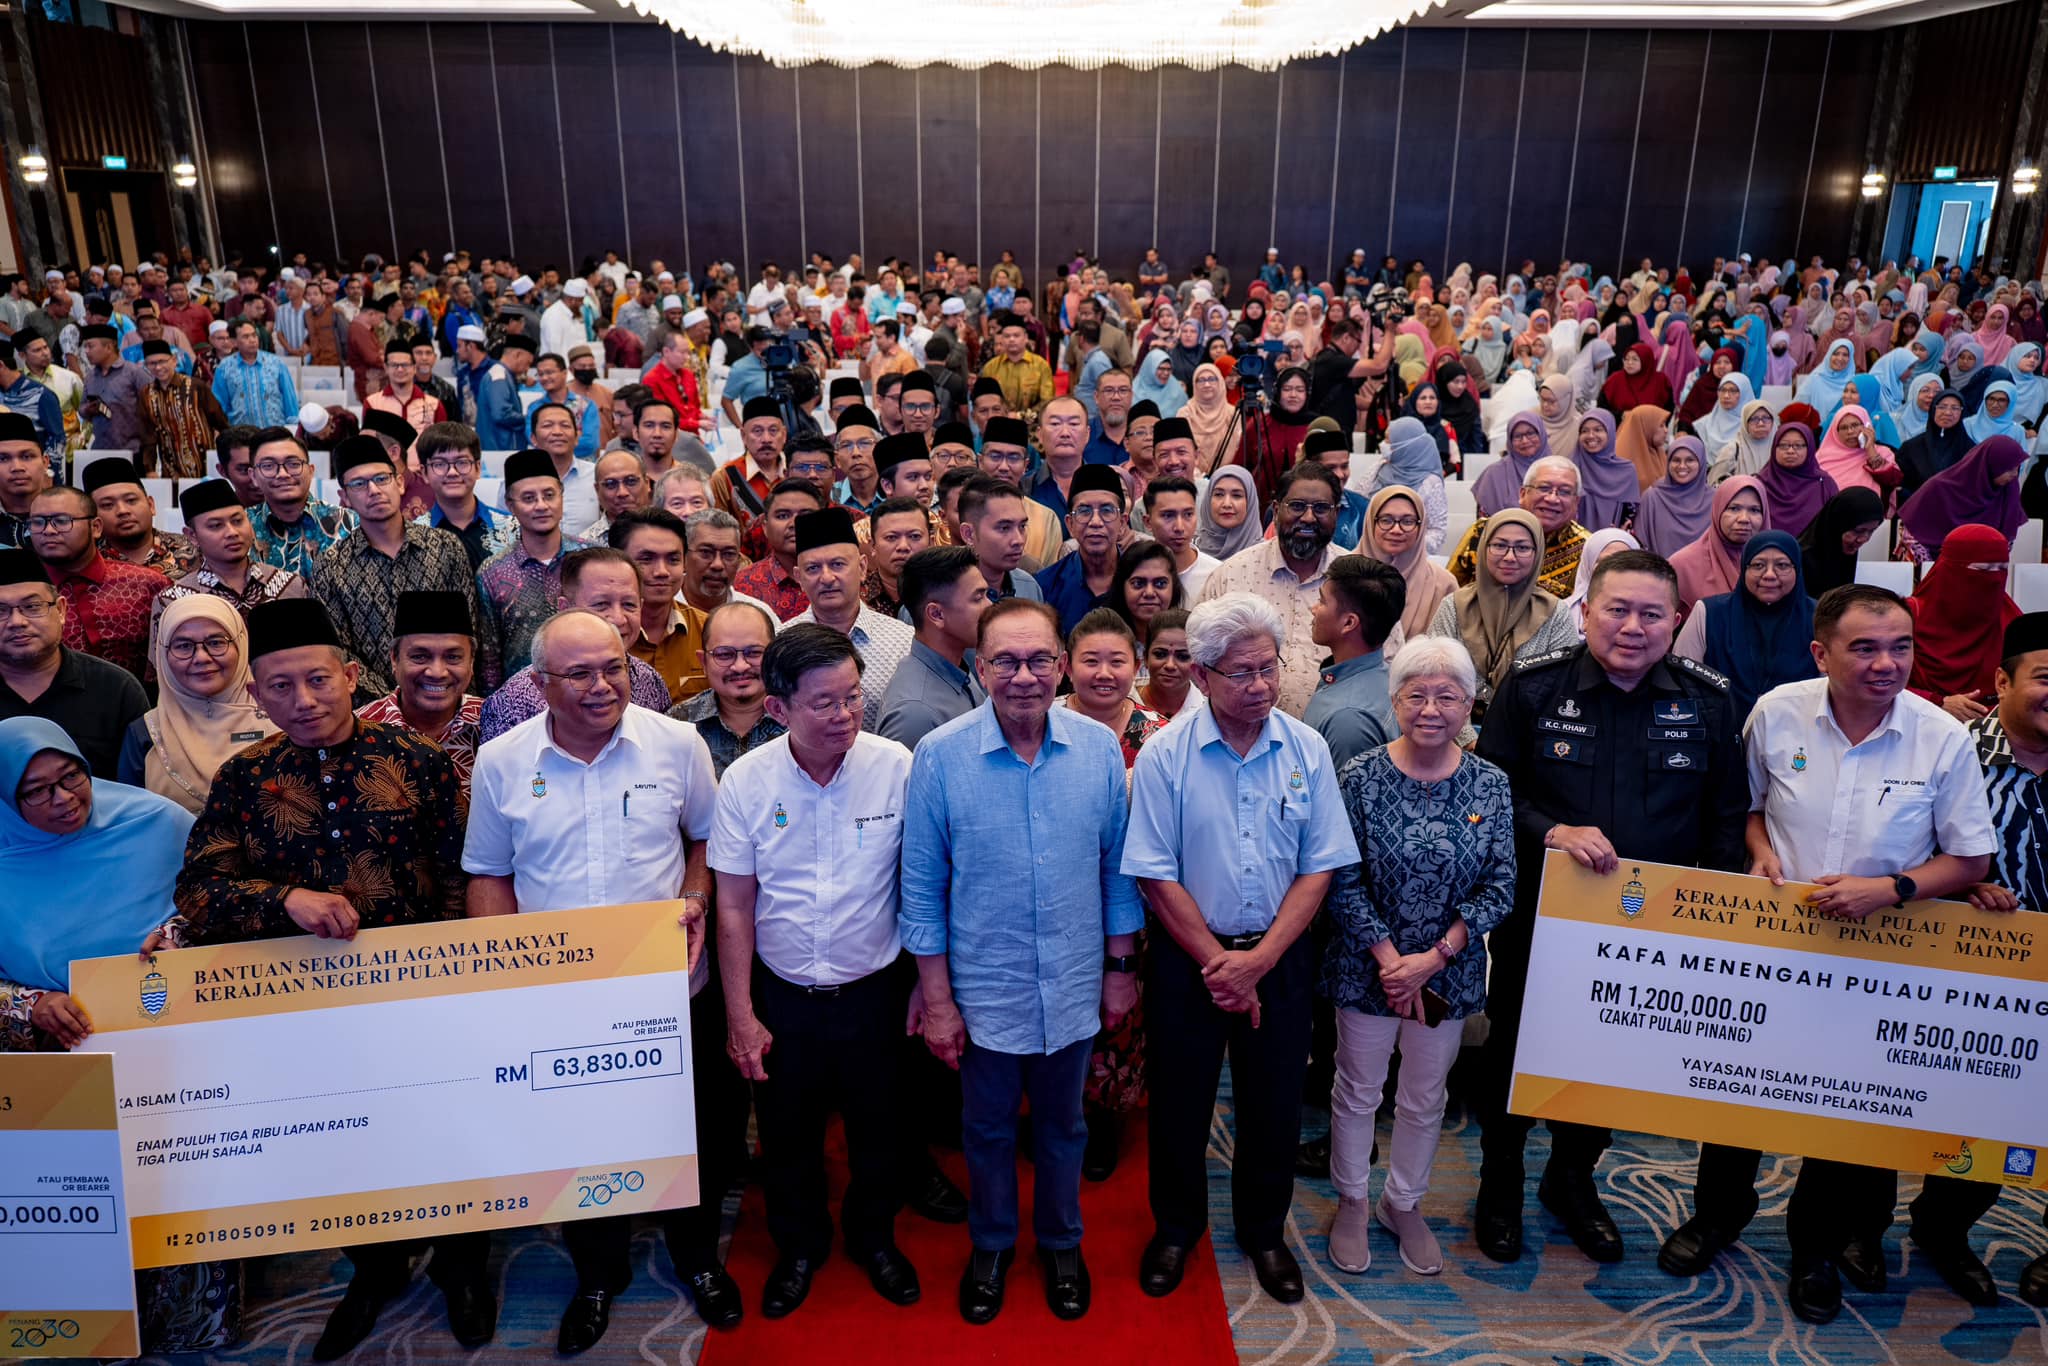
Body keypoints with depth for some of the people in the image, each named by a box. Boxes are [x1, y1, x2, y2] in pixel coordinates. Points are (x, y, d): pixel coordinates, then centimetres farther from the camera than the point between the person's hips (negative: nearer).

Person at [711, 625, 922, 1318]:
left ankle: (874, 1235, 46)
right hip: (783, 996, 1)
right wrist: (740, 1015, -4)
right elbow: (734, 907, -6)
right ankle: (799, 1244, 46)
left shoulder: (896, 767, -15)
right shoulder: (745, 780, -12)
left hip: (873, 992, 0)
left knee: (877, 1129, 19)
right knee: (787, 1135, 19)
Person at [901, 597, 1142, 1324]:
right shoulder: (940, 755, -15)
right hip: (985, 988, -1)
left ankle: (1061, 1243, 46)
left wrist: (1120, 966, 4)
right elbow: (923, 886, -9)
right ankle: (991, 1245, 45)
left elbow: (1118, 867, 1)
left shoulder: (1100, 749, -10)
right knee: (988, 1128, 19)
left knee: (1062, 1125, 22)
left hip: (1073, 986, 2)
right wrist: (937, 999, -7)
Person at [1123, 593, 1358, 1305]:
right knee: (1180, 1101, 13)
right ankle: (1176, 1227, 37)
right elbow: (1156, 877, -11)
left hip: (1279, 957, 2)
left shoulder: (1307, 750, -6)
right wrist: (1217, 962, -12)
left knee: (1275, 1104, 14)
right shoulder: (1164, 755, -13)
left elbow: (1320, 867, -4)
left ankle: (1265, 1232, 38)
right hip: (1188, 958, -2)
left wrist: (1258, 960, -12)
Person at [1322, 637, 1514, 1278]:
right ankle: (1351, 1202, 35)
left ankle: (1403, 1204, 40)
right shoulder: (1361, 776, -12)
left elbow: (1500, 887, -6)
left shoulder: (1491, 785, -5)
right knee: (1358, 1092, 13)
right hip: (1368, 969, -2)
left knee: (1426, 1098, 18)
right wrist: (1390, 960, -16)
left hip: (1450, 972, 2)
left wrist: (1433, 958, -13)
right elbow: (1343, 881, -11)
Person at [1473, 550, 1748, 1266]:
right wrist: (1552, 832, -23)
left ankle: (1573, 1179, 42)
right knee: (1514, 1049, 12)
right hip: (1538, 914, -2)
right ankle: (1500, 1182, 36)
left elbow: (1726, 816, 5)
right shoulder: (1532, 685, -9)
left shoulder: (1707, 699, -2)